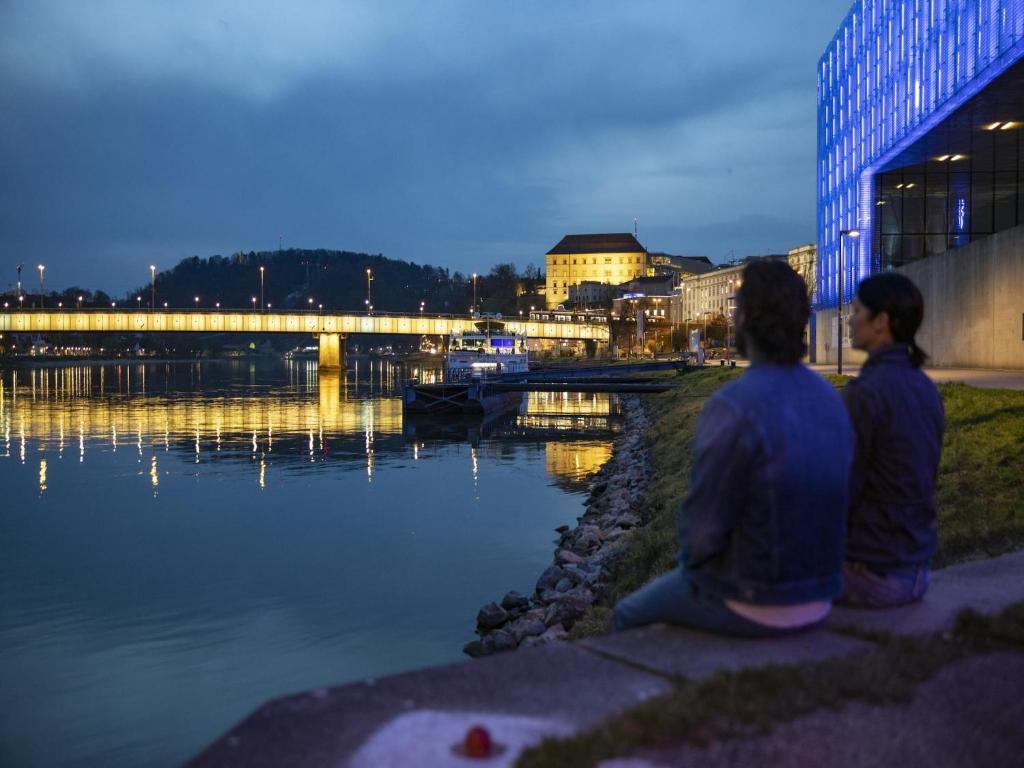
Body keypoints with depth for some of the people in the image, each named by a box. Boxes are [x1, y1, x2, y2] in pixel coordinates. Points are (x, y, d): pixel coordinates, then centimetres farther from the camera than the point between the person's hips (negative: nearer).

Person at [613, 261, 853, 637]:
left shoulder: (730, 408, -27)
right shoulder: (829, 401, -1)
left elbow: (702, 525, -22)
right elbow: (823, 502, 10)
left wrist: (690, 565, 1)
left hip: (747, 599, -6)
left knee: (630, 615, 22)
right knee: (687, 580, 36)